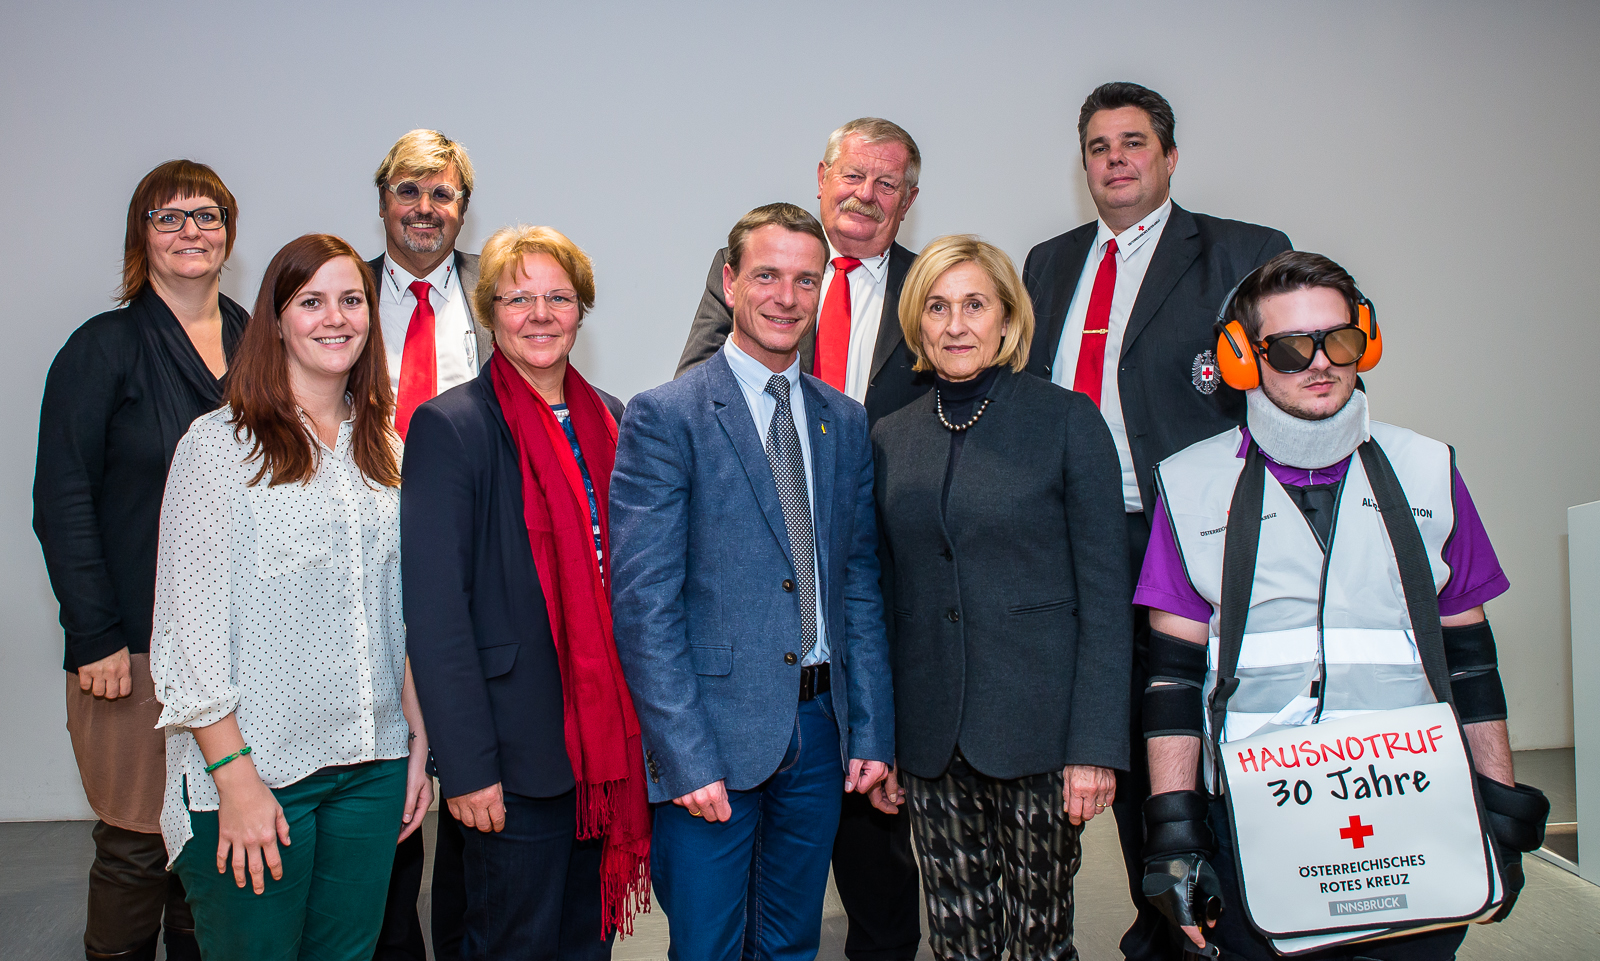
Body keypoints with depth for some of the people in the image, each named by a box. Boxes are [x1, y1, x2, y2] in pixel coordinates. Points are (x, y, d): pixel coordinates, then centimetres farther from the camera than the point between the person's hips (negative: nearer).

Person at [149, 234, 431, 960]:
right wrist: (234, 776, -13)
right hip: (255, 768, -4)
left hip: (372, 766, 5)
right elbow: (188, 624, -9)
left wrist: (419, 741, 8)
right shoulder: (219, 444, -7)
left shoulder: (382, 450, 9)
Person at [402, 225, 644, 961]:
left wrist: (639, 727, 8)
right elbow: (435, 611, -13)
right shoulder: (450, 427, -10)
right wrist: (467, 766, -16)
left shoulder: (611, 422, 8)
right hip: (521, 753, -5)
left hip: (611, 738, 6)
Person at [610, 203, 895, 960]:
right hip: (715, 733, -5)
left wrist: (871, 731, 4)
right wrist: (687, 757, -16)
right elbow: (643, 604, -12)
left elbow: (860, 585, 11)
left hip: (820, 730, 5)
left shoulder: (846, 424, 9)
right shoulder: (664, 417, -8)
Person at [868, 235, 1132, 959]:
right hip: (931, 739, 3)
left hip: (1036, 728, -3)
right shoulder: (890, 438, 8)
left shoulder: (1067, 420, -3)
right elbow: (885, 595, 11)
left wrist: (1096, 743, -11)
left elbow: (1105, 593, -5)